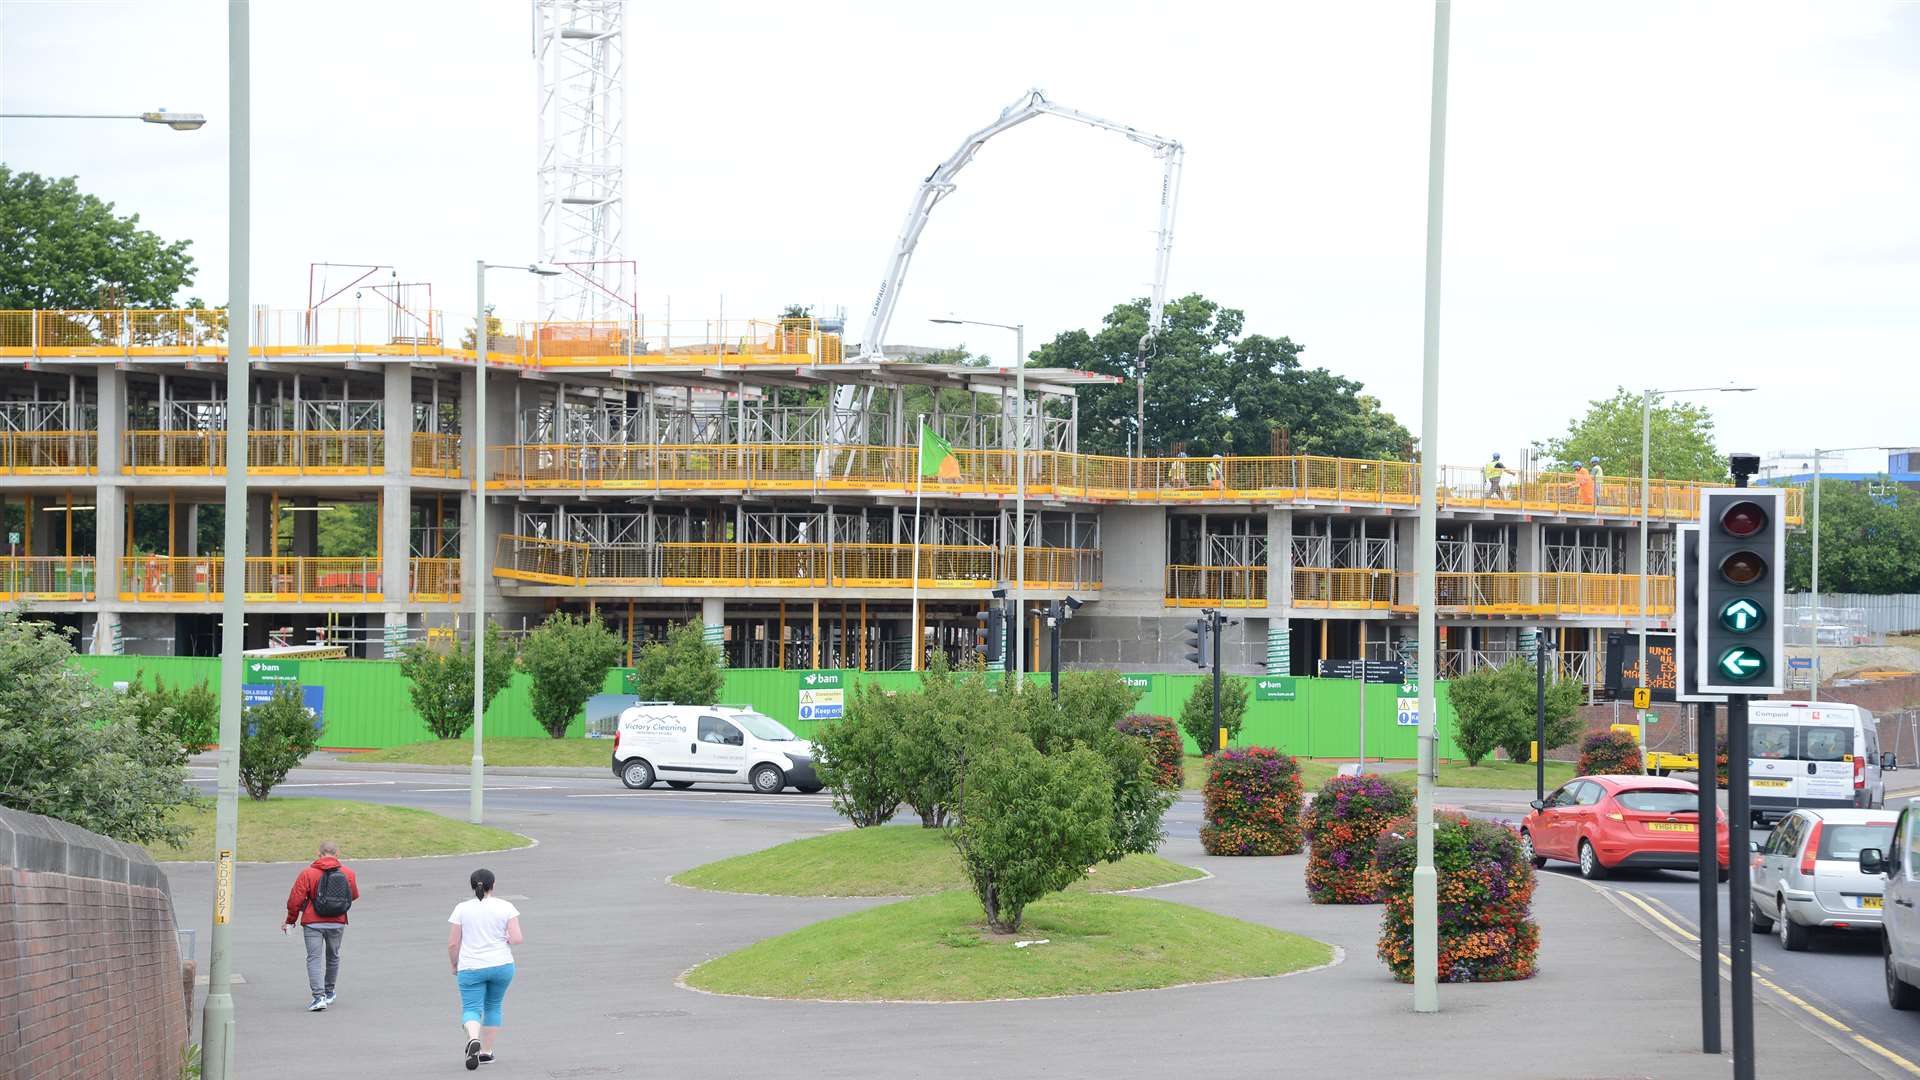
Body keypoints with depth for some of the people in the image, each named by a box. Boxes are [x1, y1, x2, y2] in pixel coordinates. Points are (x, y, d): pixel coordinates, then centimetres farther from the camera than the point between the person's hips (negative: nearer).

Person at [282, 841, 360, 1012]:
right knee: (333, 956, 22)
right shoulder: (348, 874, 1)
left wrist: (290, 921, 7)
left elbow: (295, 900, -7)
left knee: (314, 958, -4)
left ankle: (319, 996, -19)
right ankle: (329, 993, 35)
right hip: (337, 923, 3)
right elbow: (354, 895, 16)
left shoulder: (307, 874, -8)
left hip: (313, 923, -3)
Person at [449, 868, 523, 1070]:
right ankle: (486, 1051, 20)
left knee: (472, 1008, -1)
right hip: (501, 966, 1)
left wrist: (454, 964, 13)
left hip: (470, 968, -1)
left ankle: (473, 1039, -30)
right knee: (493, 1006, 18)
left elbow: (453, 943, -3)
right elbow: (516, 939, -9)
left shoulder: (462, 909, -3)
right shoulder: (506, 907, -3)